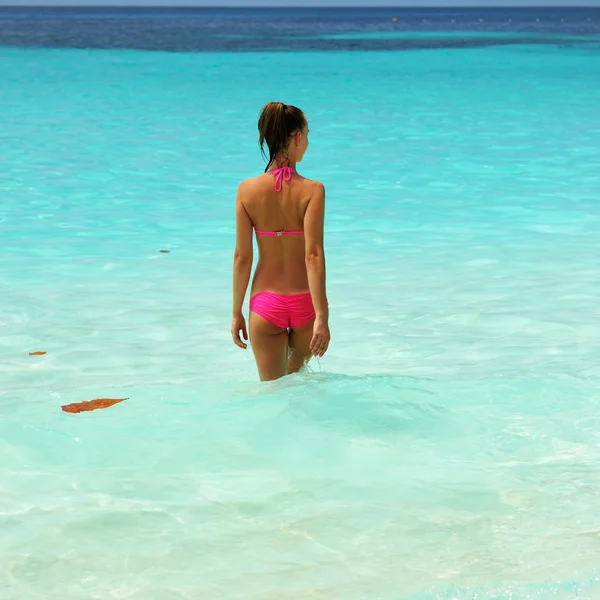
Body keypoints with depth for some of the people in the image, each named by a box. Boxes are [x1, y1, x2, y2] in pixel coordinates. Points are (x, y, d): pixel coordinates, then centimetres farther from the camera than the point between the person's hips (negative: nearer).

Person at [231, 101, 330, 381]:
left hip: (265, 304, 1)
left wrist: (237, 313, 6)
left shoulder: (247, 190, -6)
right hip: (304, 302, -1)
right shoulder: (312, 191, -12)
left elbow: (242, 257, -3)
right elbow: (313, 256, -18)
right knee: (298, 374, 27)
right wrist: (322, 316, -17)